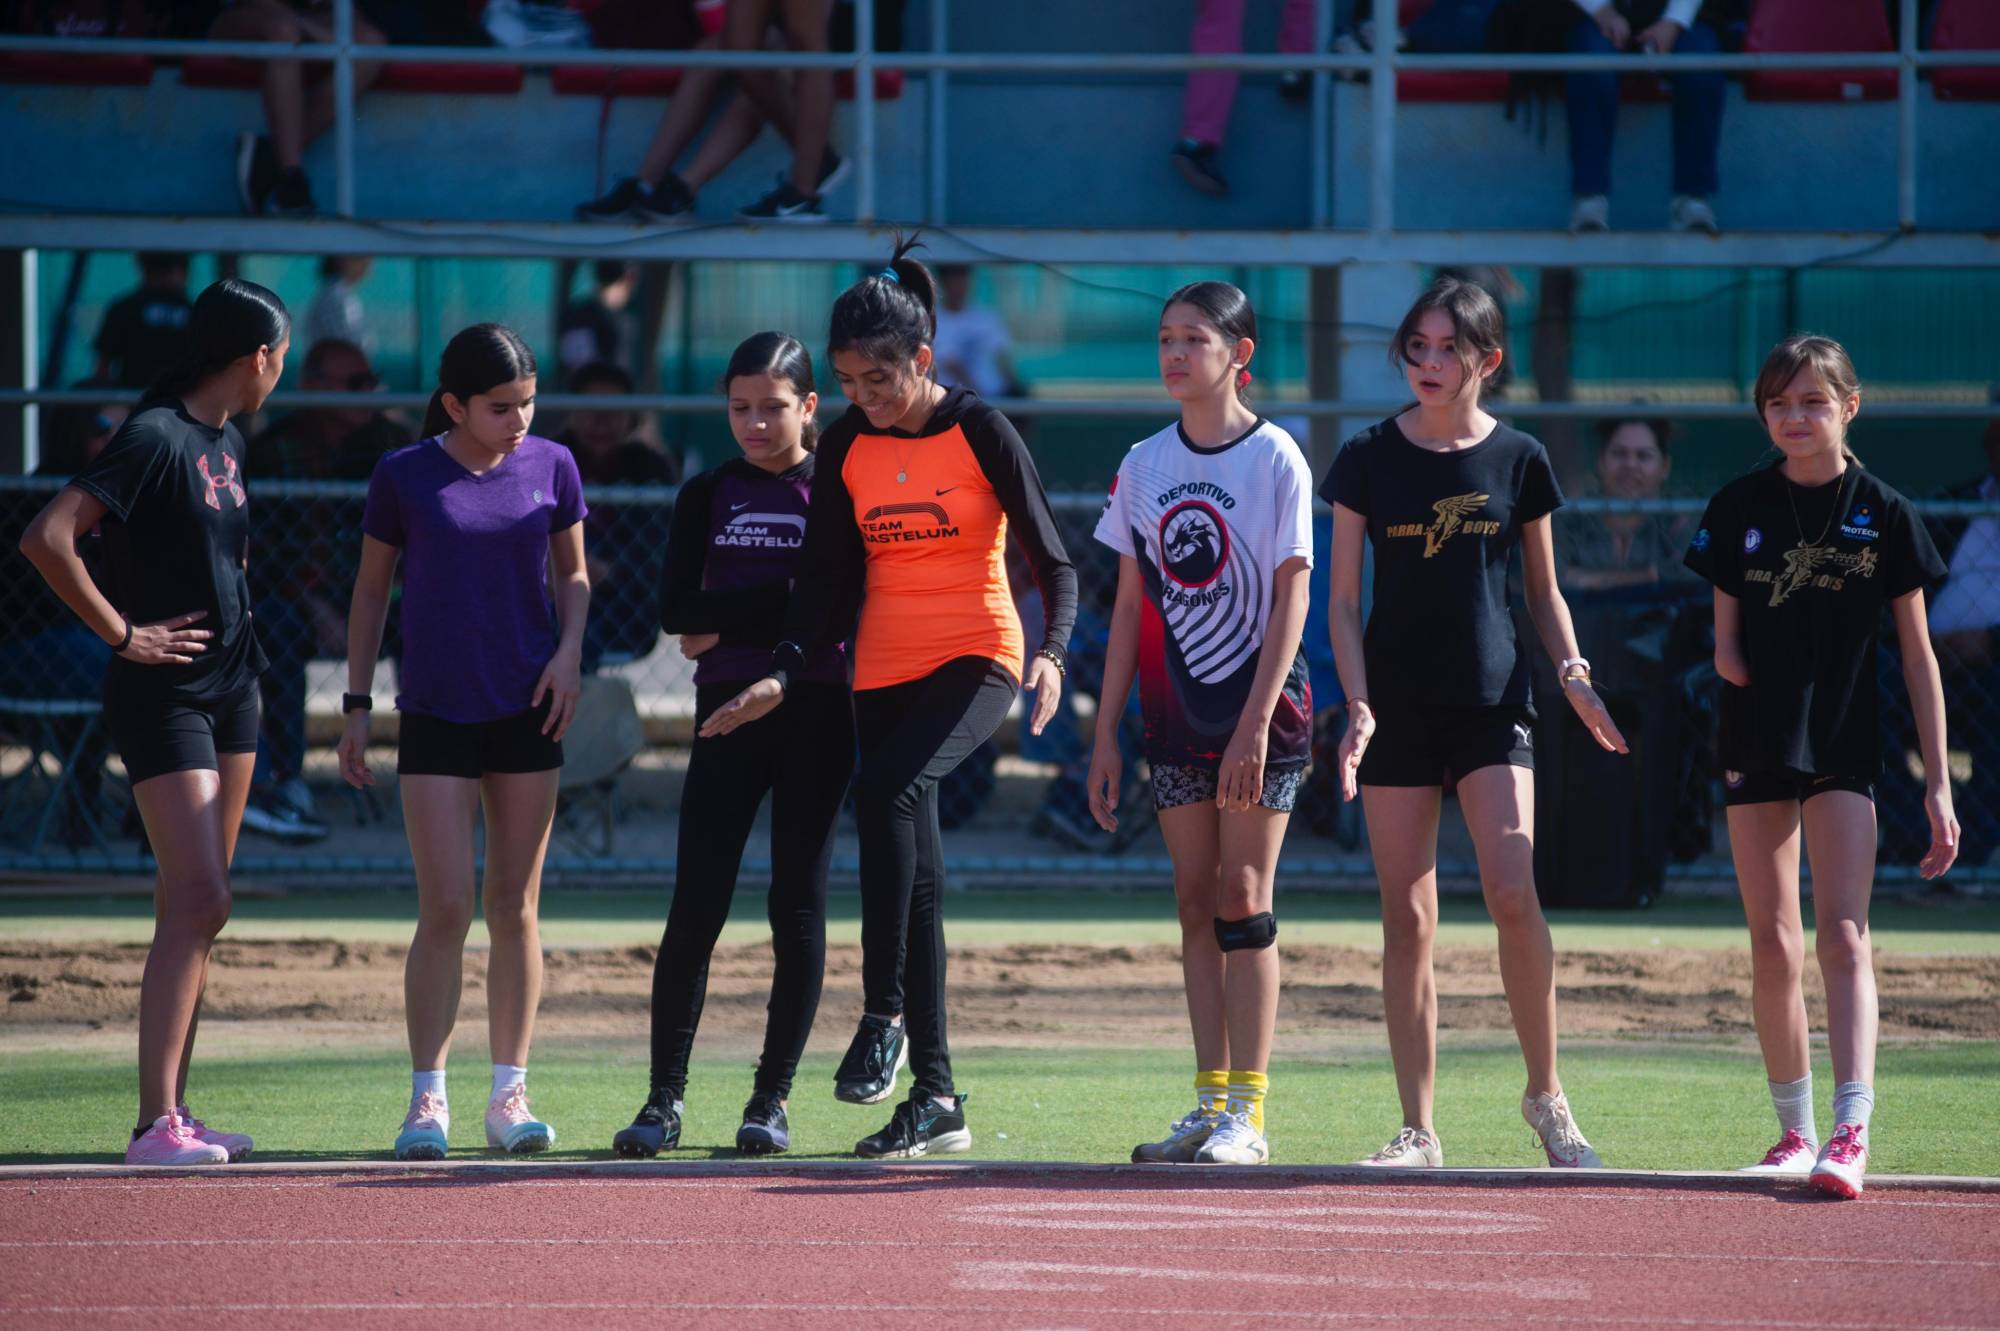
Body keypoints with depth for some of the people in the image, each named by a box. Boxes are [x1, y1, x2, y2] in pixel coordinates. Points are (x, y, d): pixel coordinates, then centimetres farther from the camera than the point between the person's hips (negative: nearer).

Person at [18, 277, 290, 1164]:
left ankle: (172, 1113, 14)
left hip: (229, 691, 9)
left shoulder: (225, 442, 12)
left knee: (196, 908, 10)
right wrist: (122, 634, -19)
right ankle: (156, 1124, -17)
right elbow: (46, 538, -26)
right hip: (162, 697, -9)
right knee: (197, 902, -16)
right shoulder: (155, 440, -17)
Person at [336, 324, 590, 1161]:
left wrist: (568, 653, -3)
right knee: (444, 910, -7)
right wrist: (356, 704, 4)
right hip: (435, 714, -2)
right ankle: (427, 1100, -1)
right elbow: (371, 590, 6)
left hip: (527, 712, 2)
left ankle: (509, 1096, 12)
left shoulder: (550, 466, 2)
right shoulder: (405, 478, -3)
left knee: (515, 910, 5)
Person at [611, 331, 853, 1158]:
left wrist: (728, 620, -11)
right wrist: (785, 602, -10)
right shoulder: (707, 497, 10)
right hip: (728, 715, 1)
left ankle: (773, 1098, 6)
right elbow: (676, 611, -3)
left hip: (815, 716, -1)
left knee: (798, 904, -1)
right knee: (696, 906, -5)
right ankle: (665, 1099, -1)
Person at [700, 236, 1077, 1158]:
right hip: (884, 670, 5)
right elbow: (828, 580, 9)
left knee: (888, 787, -31)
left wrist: (1052, 650, -25)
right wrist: (784, 674, -5)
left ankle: (885, 1014, -27)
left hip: (977, 658, -5)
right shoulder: (848, 446, 5)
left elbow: (1052, 559, -7)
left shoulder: (979, 430, -8)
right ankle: (936, 1097, 6)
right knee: (914, 877, 3)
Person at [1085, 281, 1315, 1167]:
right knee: (1197, 902, 5)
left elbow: (1290, 596, -10)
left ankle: (1247, 1111, -6)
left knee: (1243, 898, -7)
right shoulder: (1144, 464, 8)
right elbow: (1131, 604, 11)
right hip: (1175, 711, 5)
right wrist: (1106, 733, 7)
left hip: (1259, 703, -5)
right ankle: (1211, 1101, 8)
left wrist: (1255, 720, -17)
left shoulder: (1274, 460, -6)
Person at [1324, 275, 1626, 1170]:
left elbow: (1543, 590, 14)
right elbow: (1343, 598, 3)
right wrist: (1358, 705, -9)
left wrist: (1571, 671, -3)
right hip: (1398, 706, 1)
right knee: (1408, 919, 0)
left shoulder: (1518, 459, 4)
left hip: (1493, 701, -1)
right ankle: (1418, 1130, 6)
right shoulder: (1369, 458, 2)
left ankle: (1545, 1094, 0)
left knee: (1513, 893, -16)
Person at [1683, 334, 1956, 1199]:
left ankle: (1851, 1131, -24)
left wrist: (1938, 779, -1)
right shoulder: (1741, 508, 4)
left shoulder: (1884, 515, -1)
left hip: (1845, 742, -3)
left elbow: (1917, 653, 2)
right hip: (1757, 741, 3)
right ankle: (1794, 1129, 15)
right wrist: (1728, 659, -13)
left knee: (1842, 936, -14)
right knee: (1773, 948, 5)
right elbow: (1726, 641, 11)